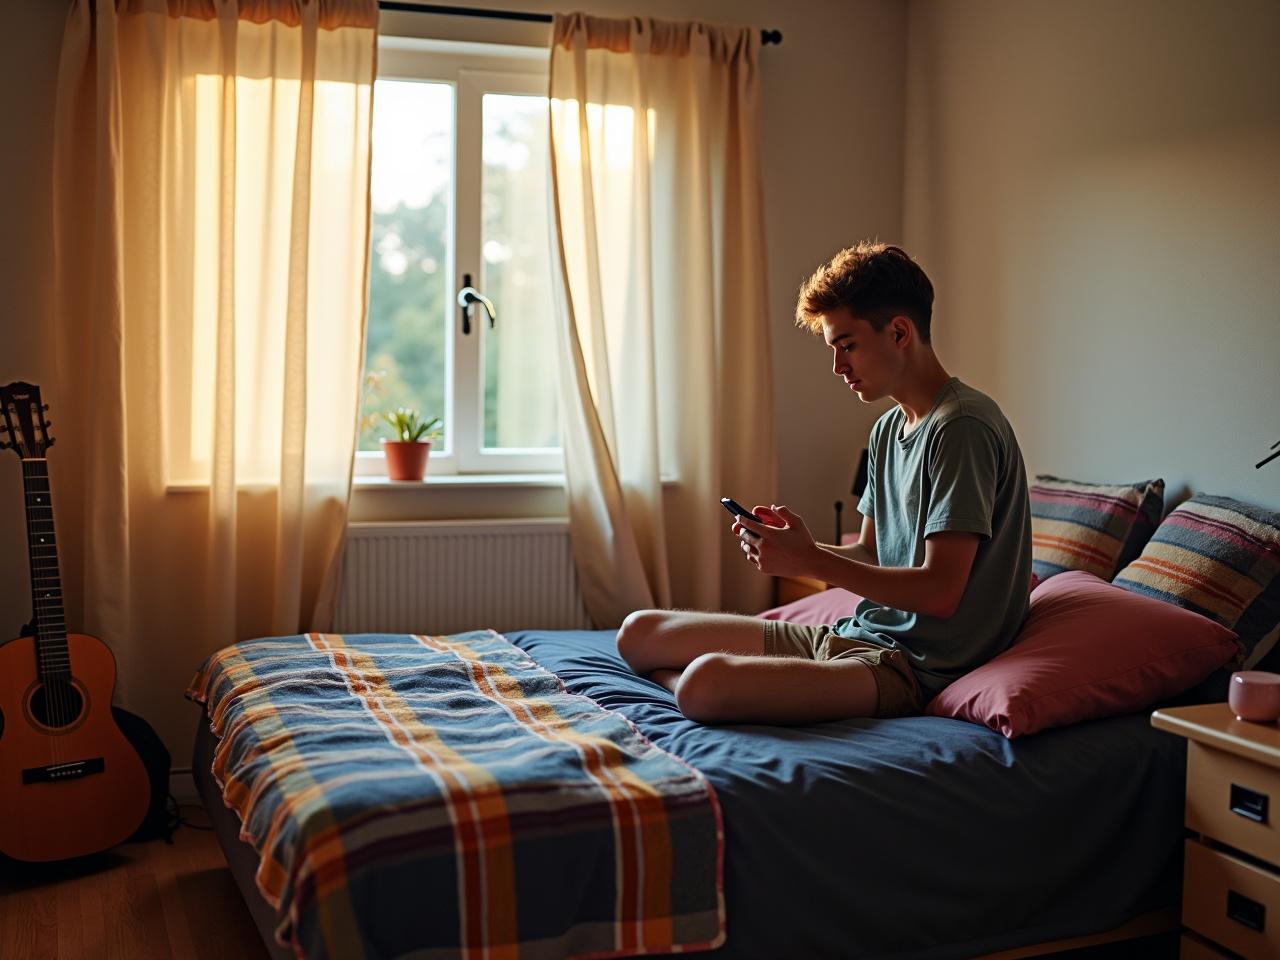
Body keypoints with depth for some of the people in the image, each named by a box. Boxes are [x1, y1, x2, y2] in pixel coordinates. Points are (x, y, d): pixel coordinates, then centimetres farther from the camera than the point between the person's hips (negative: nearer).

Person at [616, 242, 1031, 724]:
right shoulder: (887, 430, 15)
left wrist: (812, 561, -16)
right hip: (854, 632, 10)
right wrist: (803, 548, -2)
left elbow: (939, 592, -21)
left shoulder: (963, 426, -16)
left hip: (914, 664, -10)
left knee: (707, 682, -34)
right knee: (638, 633, 6)